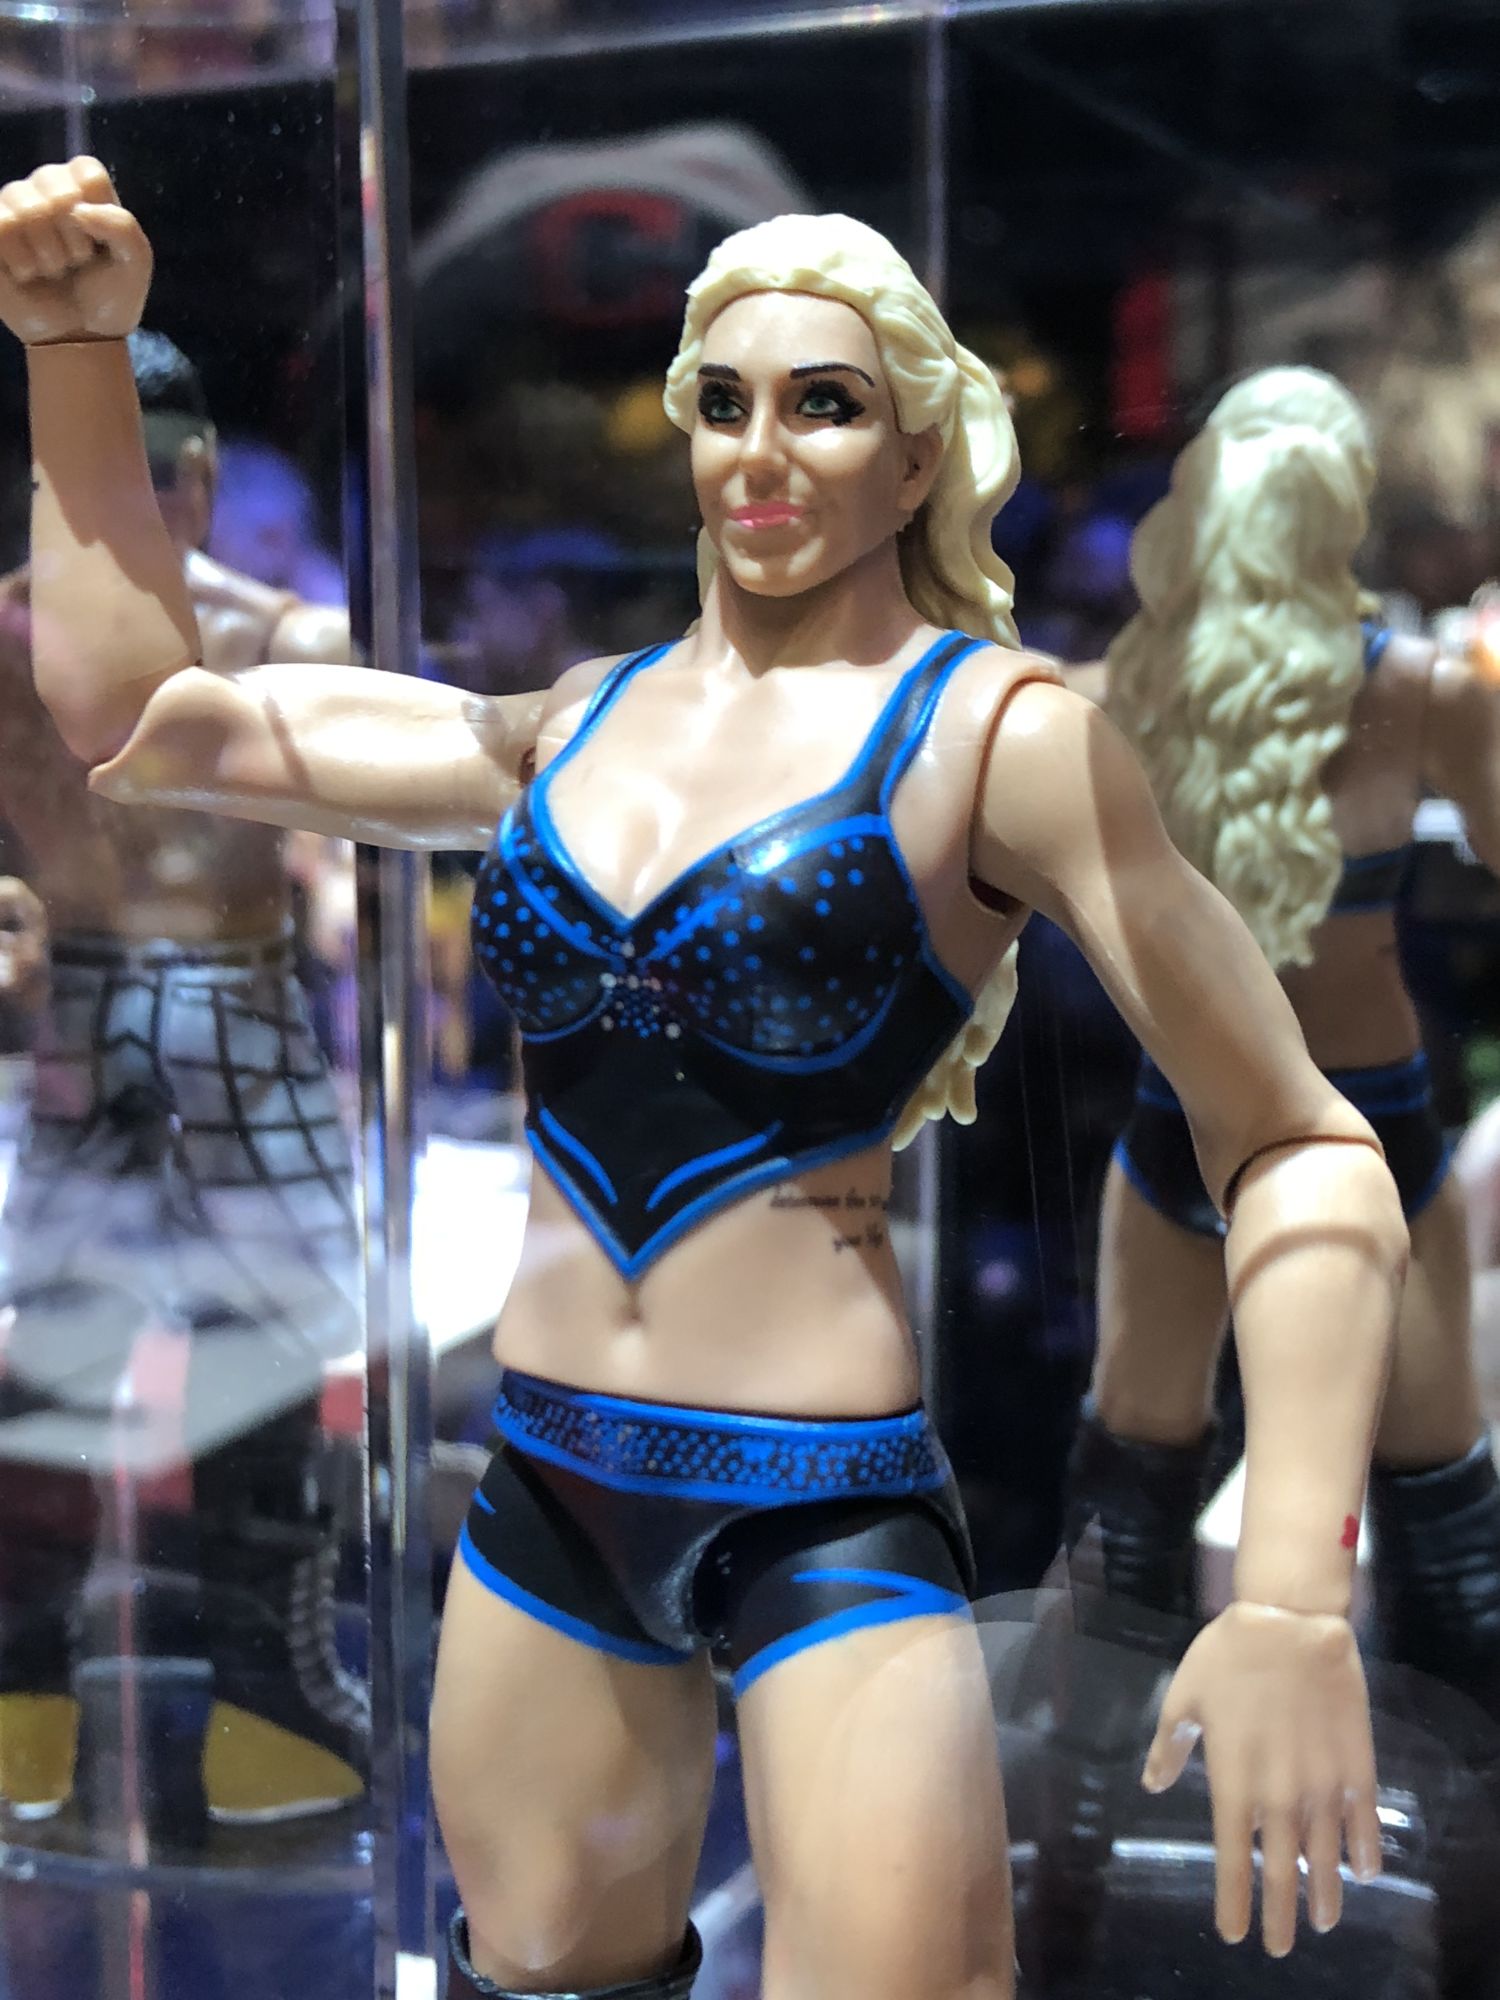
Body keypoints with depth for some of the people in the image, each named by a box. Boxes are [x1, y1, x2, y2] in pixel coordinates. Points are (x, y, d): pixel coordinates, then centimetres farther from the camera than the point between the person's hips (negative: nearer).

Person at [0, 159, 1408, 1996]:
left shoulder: (995, 730, -9)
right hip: (545, 1493, 5)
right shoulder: (578, 725, 7)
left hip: (834, 1523, -5)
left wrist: (1293, 1604, -21)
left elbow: (1302, 1155, -11)